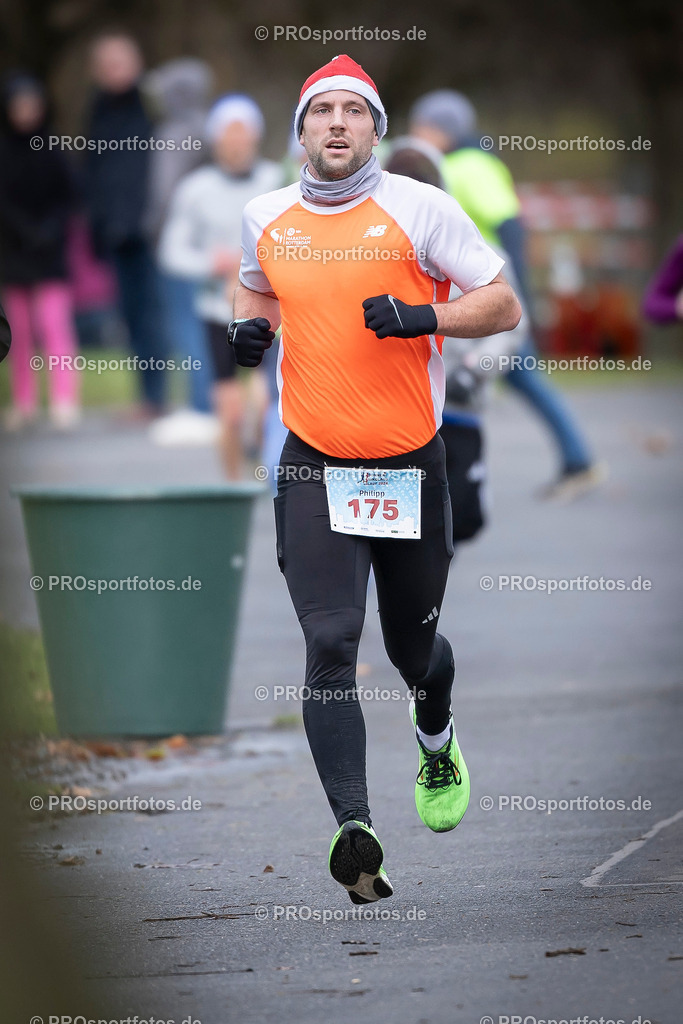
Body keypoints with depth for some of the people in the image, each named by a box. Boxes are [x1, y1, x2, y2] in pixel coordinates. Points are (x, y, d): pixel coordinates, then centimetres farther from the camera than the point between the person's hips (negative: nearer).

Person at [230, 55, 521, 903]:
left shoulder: (419, 208, -5)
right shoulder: (265, 218, 6)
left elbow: (503, 305, -3)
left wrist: (422, 316, -20)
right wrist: (249, 325, 4)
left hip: (410, 465, -1)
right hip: (314, 469, 1)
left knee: (412, 647, 14)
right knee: (330, 646, -14)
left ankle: (436, 738, 49)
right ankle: (354, 829, -21)